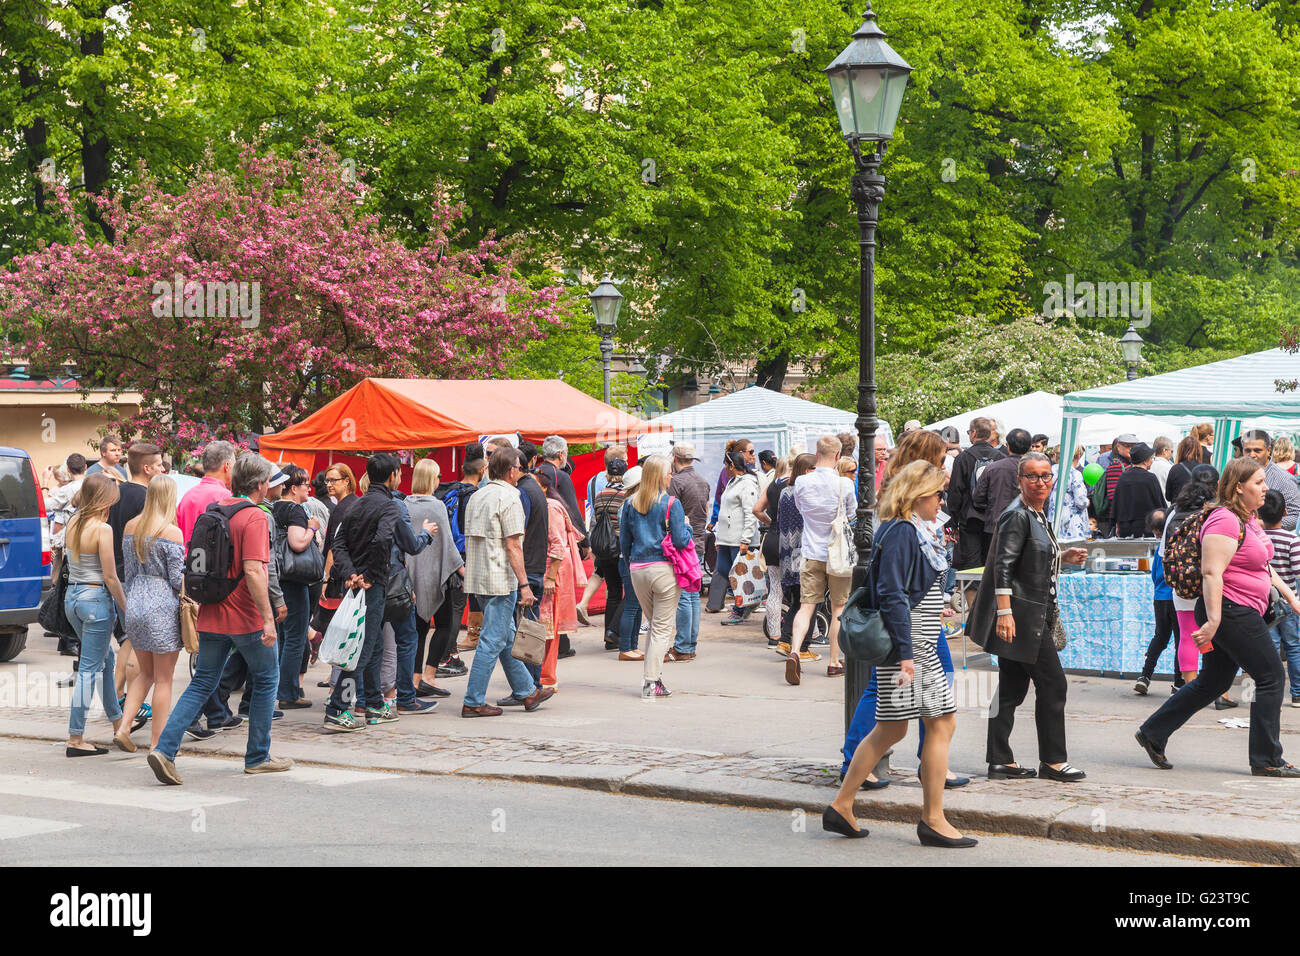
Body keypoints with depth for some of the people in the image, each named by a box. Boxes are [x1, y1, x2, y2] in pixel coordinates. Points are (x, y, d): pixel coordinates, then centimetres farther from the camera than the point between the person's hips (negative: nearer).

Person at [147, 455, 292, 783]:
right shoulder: (255, 517, -15)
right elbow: (253, 571, -24)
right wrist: (268, 617, -23)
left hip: (211, 616, 7)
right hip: (246, 619, -7)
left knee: (202, 683, 9)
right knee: (266, 679, 12)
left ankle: (165, 749, -6)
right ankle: (258, 757, 17)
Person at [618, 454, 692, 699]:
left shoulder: (630, 503, 5)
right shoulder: (671, 504, -9)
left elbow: (624, 543, 9)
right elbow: (680, 541, -11)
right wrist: (687, 526, 9)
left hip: (637, 570, 5)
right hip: (664, 569, -5)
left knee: (654, 624, 19)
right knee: (663, 628, 2)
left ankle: (652, 678, 14)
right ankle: (651, 682, -2)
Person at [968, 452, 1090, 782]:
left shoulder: (1037, 515, 16)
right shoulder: (1017, 516, -13)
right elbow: (1003, 565, -20)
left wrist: (1064, 557, 16)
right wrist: (1004, 611, -26)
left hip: (1033, 616, 10)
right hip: (1020, 614, -10)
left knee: (1012, 688, 10)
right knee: (1052, 684, -4)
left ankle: (1000, 761, 12)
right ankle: (1052, 760, 4)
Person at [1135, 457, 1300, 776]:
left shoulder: (1249, 519, 15)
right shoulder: (1225, 521, -17)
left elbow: (1263, 566, 26)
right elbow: (1211, 572, -24)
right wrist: (1213, 620, -28)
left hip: (1243, 613, 10)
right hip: (1231, 612, -10)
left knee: (1213, 681, 15)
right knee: (1271, 677, -4)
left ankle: (1153, 733, 19)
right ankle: (1267, 760, 3)